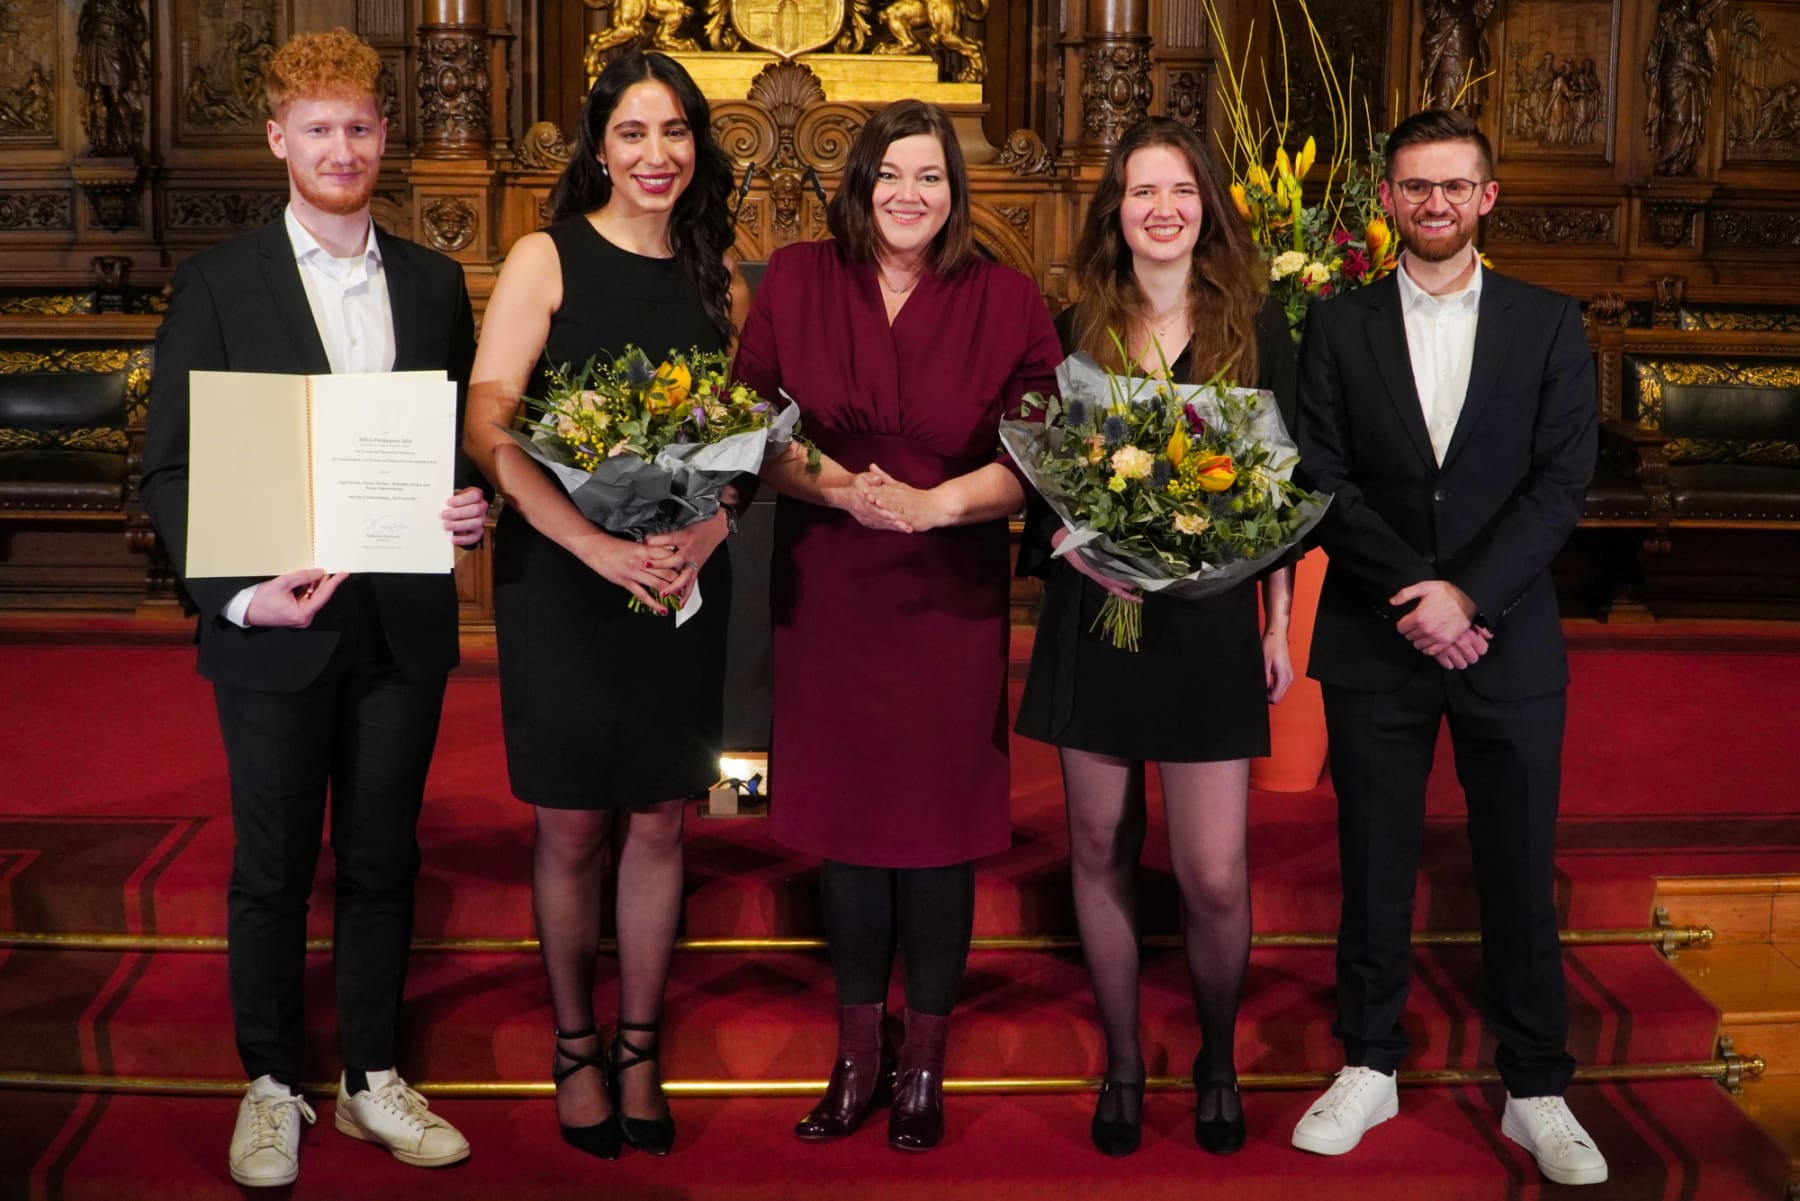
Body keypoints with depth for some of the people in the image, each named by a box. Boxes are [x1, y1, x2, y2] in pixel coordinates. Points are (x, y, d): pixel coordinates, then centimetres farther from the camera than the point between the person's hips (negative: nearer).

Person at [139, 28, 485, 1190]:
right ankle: (272, 1085, 27)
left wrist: (473, 503, -9)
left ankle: (373, 1075, 29)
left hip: (403, 623, 3)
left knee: (382, 859, 13)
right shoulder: (219, 282, -3)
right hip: (275, 627, -2)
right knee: (273, 867, 10)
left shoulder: (434, 283, 7)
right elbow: (171, 465, -5)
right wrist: (240, 593, -18)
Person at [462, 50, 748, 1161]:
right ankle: (576, 1046, 26)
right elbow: (488, 424, -13)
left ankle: (640, 1050, 26)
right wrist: (597, 544, -24)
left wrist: (711, 523, -13)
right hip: (560, 571, -3)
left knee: (659, 822, 9)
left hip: (686, 579, 3)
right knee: (572, 828, 6)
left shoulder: (722, 282, 8)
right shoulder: (548, 259, -4)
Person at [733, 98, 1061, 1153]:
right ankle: (859, 1055, 27)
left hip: (951, 603, -1)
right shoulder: (796, 284, 3)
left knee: (937, 829, 4)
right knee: (845, 822, 10)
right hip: (825, 597, 2)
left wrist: (933, 502, -19)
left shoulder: (1007, 302, 0)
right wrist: (838, 488, -16)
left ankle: (926, 1064, 23)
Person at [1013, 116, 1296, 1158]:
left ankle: (1218, 1062, 23)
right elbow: (1040, 477, 8)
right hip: (1094, 614, 2)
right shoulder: (1076, 329, 5)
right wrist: (1074, 542, -12)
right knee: (1102, 848, 9)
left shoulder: (1256, 325, 2)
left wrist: (1279, 623, 2)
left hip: (1210, 616, -2)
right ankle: (1123, 1064, 27)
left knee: (1214, 875, -3)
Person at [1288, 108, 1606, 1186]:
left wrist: (1469, 593, -15)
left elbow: (1563, 483, -4)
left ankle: (1537, 1090, 21)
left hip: (1507, 642, 0)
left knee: (1520, 875, 7)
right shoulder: (1339, 326, 5)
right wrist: (1414, 597, -12)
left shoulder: (1549, 326, 4)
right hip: (1373, 646, 1)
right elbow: (1324, 481, -2)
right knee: (1375, 867, 9)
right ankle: (1370, 1067, 25)